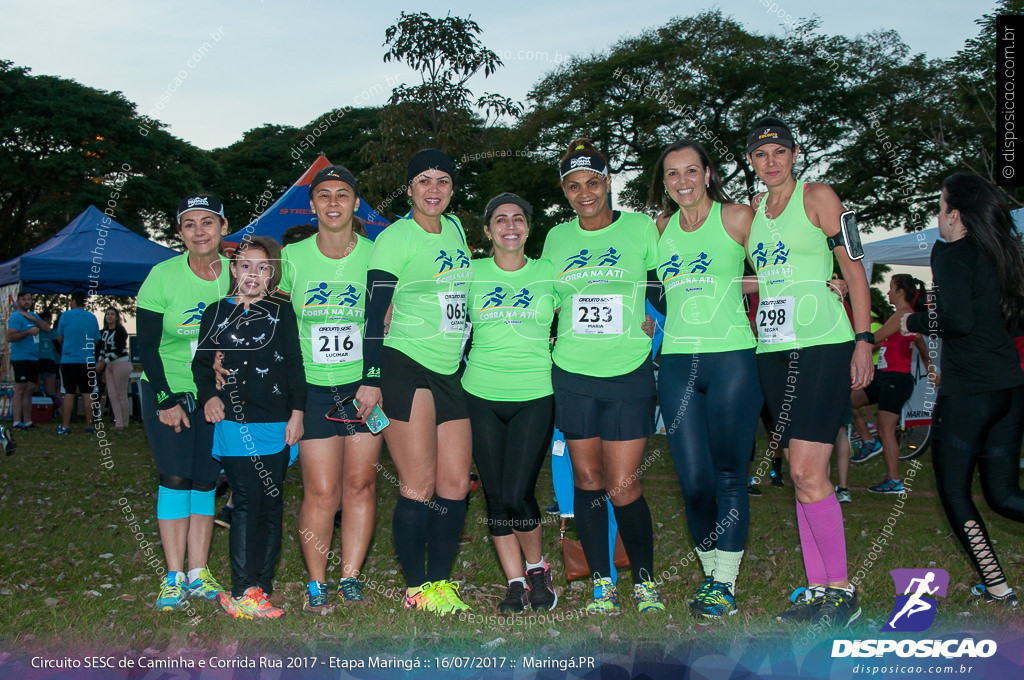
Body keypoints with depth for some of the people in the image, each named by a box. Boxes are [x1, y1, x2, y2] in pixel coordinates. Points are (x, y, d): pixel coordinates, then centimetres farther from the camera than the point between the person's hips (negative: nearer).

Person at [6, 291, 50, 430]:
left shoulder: (33, 315, 17)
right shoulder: (16, 317, -8)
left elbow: (47, 328, 7)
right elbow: (10, 337, -17)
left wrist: (33, 319, -5)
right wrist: (28, 332, -20)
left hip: (33, 358, 8)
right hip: (21, 359, -8)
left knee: (30, 390, 8)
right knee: (20, 390, -9)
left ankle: (27, 421, 12)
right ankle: (16, 422, -8)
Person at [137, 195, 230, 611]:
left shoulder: (236, 273, -6)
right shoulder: (163, 276, -12)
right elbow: (146, 345, -9)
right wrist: (168, 400, -11)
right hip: (166, 390, -2)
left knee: (205, 480, 4)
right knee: (175, 478, -6)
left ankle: (198, 573, 11)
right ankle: (174, 577, 1)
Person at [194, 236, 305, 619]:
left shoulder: (282, 314, 9)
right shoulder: (216, 313, 9)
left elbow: (294, 366, 8)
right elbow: (201, 362, 14)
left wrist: (297, 412, 2)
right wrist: (209, 396, -3)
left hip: (276, 426, 1)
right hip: (234, 424, -1)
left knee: (272, 504, 3)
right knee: (247, 502, -8)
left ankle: (261, 587, 12)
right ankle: (243, 591, -3)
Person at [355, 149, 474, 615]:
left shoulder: (455, 228, 13)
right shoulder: (396, 238, -7)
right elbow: (375, 313, -10)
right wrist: (371, 380, -15)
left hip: (451, 374, 7)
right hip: (405, 368, -7)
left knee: (455, 485, 5)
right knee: (419, 486, -6)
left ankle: (440, 581, 17)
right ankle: (417, 588, 7)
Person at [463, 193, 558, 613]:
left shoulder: (548, 273, 5)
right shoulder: (472, 274, 6)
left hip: (535, 396, -2)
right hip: (482, 396, 2)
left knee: (517, 494, -10)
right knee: (496, 496, 3)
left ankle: (537, 567, 15)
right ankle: (516, 583, 16)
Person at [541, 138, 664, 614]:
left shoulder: (641, 228, 0)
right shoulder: (556, 238, 8)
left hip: (630, 374, -3)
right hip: (573, 374, 3)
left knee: (623, 487, -4)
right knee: (587, 480, 8)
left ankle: (645, 580, 18)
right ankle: (601, 582, 22)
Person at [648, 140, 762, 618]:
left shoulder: (737, 217, 1)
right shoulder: (659, 229, 12)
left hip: (732, 357, -3)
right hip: (677, 361, 4)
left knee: (729, 474, -2)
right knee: (693, 479, 3)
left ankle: (725, 582, 8)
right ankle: (710, 573, 20)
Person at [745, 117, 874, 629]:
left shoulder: (818, 197, 0)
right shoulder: (752, 210, 16)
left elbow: (853, 268, -3)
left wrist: (863, 341, -8)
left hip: (822, 345, -6)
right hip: (773, 349, 6)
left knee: (806, 471, -12)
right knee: (803, 474, 7)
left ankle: (841, 590, 1)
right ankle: (817, 588, 14)